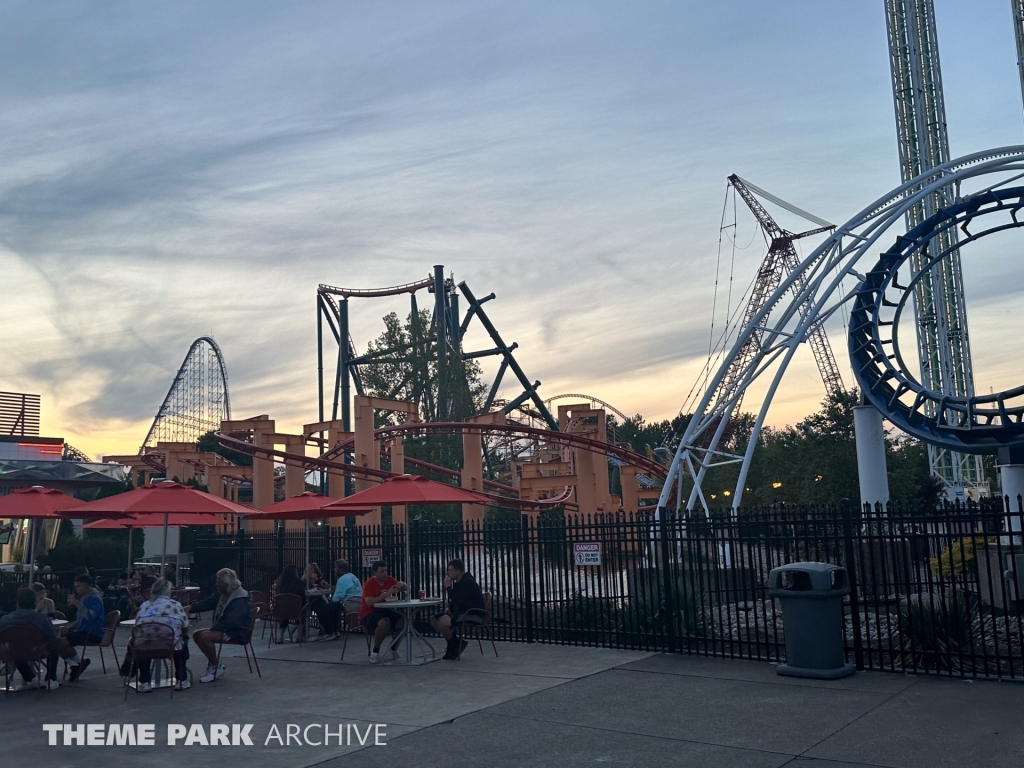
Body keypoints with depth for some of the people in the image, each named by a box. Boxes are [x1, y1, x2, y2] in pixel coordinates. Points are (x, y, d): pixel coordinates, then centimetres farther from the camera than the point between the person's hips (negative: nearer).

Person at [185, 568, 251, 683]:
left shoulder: (240, 599, -20)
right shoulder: (220, 594, 10)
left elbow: (232, 621, -28)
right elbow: (206, 603, 8)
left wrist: (214, 628, -27)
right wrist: (191, 607, -11)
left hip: (238, 633, -10)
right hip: (223, 628, 10)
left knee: (205, 636, -25)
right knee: (196, 634, 5)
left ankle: (215, 667, -8)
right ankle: (213, 665, 10)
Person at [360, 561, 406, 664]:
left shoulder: (389, 580, 3)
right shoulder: (369, 584, -15)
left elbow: (405, 588, 11)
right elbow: (369, 603, -27)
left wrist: (401, 585, -14)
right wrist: (387, 594, -32)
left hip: (385, 610, 6)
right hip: (369, 613, -6)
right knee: (384, 622, -37)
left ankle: (393, 648, 11)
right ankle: (375, 651, -13)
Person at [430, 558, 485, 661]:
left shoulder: (468, 582, -16)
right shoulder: (458, 583, 13)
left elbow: (457, 600, -24)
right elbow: (454, 602, 21)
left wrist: (448, 587, -14)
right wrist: (449, 608, 0)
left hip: (473, 616, -10)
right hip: (462, 613, 10)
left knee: (442, 622, -28)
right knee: (433, 619, 2)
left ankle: (453, 646, -3)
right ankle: (456, 643, 6)